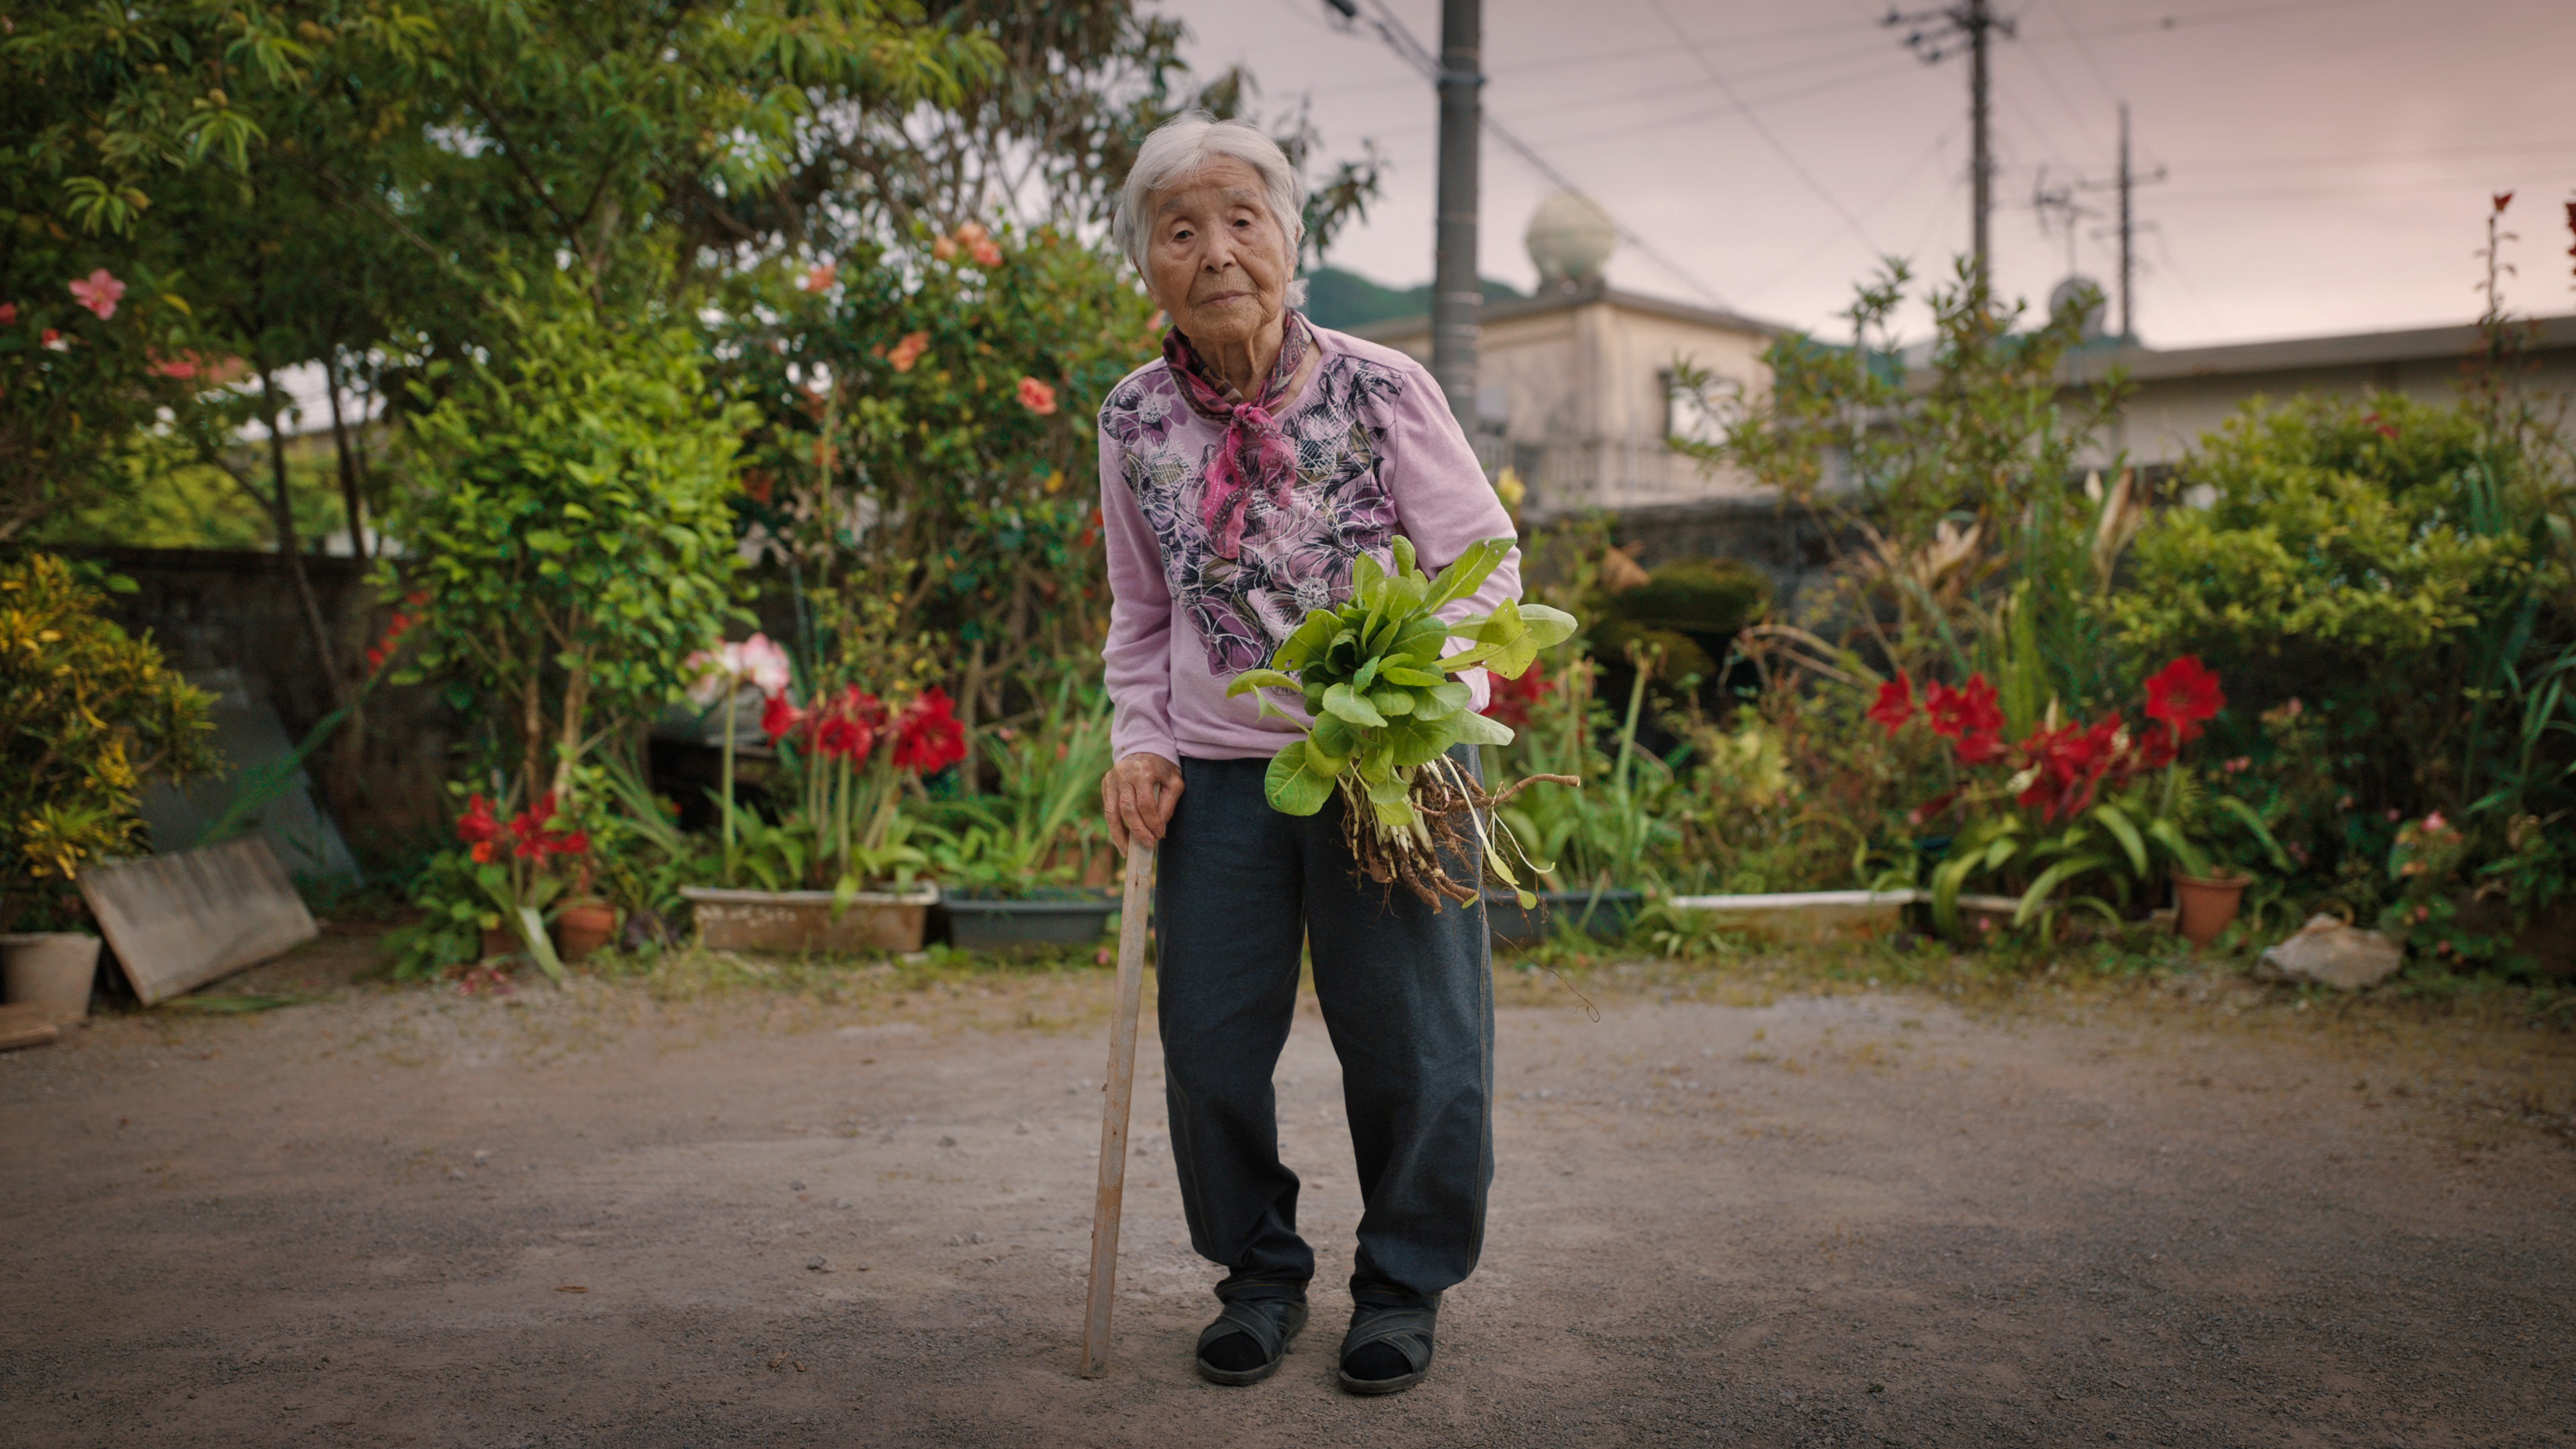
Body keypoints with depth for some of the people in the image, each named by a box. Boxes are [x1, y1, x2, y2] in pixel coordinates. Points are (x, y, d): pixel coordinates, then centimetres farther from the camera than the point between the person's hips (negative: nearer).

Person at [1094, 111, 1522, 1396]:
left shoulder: (1382, 389, -7)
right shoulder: (1135, 421, 2)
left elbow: (1484, 566, -3)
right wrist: (1138, 743, 2)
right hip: (1219, 771, 3)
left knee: (1412, 1042, 2)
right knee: (1209, 1040, 5)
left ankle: (1404, 1284, 25)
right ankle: (1258, 1274, 28)